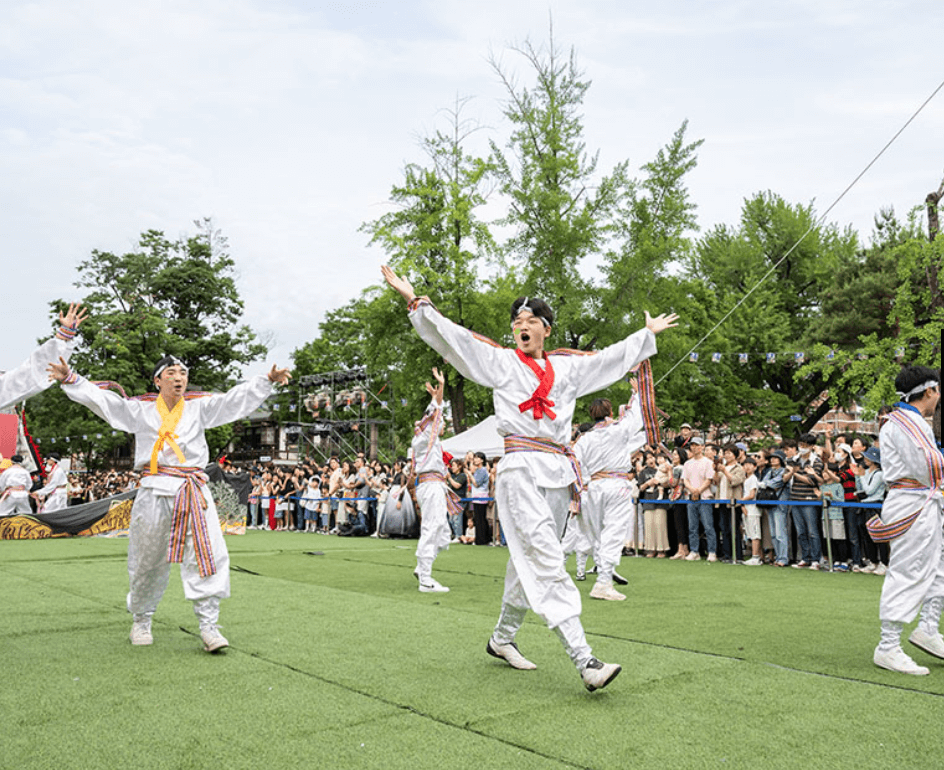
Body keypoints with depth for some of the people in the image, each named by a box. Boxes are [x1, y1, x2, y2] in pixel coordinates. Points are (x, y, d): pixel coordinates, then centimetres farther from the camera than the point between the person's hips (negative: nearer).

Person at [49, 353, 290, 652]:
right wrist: (70, 379, -8)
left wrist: (268, 380, -8)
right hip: (155, 492, 0)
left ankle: (208, 625, -4)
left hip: (194, 492, 1)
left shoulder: (199, 408, 11)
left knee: (209, 555, -10)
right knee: (147, 561, 10)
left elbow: (238, 398, 4)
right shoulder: (140, 411, 9)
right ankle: (141, 620, 32)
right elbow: (101, 399, 4)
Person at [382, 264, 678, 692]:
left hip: (559, 473, 6)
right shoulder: (500, 362, 5)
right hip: (521, 471, -6)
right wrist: (414, 299, -10)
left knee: (529, 563, 13)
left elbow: (612, 358, 30)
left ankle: (502, 639, 30)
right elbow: (451, 337, -3)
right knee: (547, 564, -13)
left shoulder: (567, 367, 17)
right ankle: (585, 662, -18)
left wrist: (649, 332, 40)